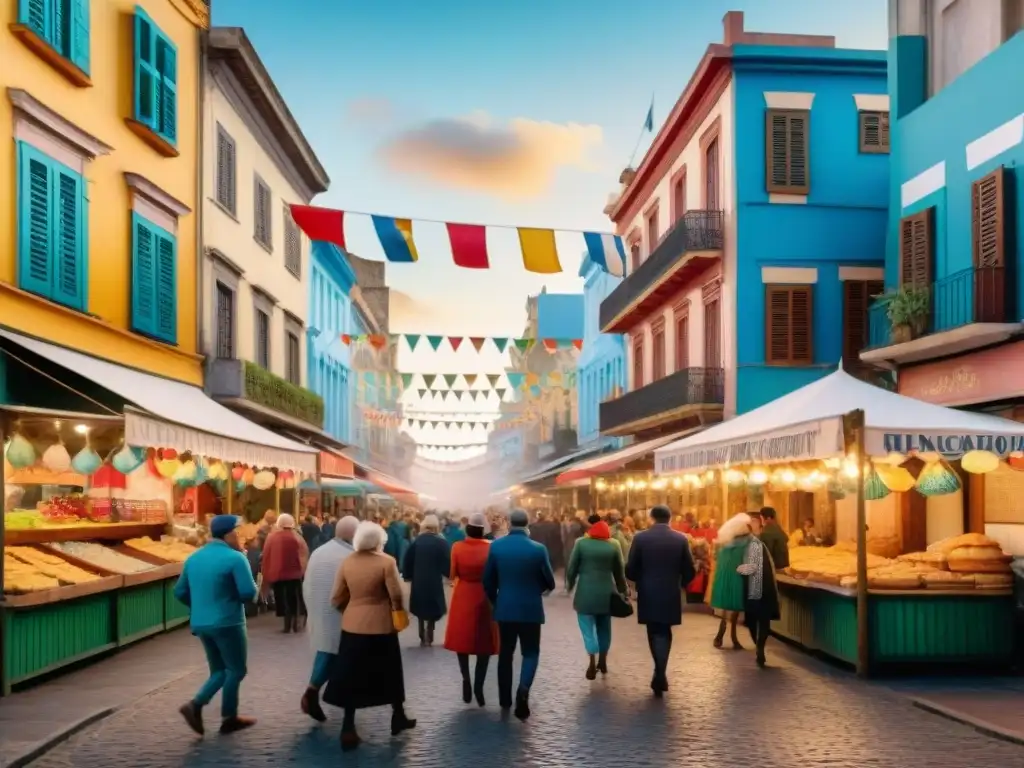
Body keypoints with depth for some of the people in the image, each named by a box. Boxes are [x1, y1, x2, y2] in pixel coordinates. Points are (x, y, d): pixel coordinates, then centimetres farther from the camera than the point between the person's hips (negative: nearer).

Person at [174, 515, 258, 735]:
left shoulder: (193, 557, 7)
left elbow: (180, 592, 12)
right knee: (236, 670, 9)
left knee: (219, 671, 18)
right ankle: (229, 718, 14)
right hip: (227, 623, -7)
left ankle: (195, 705, 0)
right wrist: (245, 592, 4)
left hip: (201, 623, 7)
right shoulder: (235, 558, -15)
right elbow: (249, 593, -19)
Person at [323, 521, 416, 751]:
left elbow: (336, 599, 1)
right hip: (380, 625, -3)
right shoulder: (386, 561, -13)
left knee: (352, 676, 8)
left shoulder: (347, 562, -1)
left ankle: (348, 729, 4)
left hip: (352, 625, 3)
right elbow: (396, 594, -15)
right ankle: (398, 717, 32)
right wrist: (397, 611, 5)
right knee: (388, 673, 15)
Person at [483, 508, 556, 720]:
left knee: (505, 653, 16)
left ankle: (505, 699, 23)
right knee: (530, 653, 8)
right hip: (530, 609, -2)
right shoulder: (538, 549, -12)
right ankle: (523, 689, -17)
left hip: (505, 608, 2)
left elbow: (488, 580, 0)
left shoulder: (496, 546, -6)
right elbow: (550, 583, -3)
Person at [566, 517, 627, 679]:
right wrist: (622, 591, 18)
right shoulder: (613, 546, 1)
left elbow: (572, 568, -2)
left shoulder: (581, 543, -4)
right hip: (606, 592, 3)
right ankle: (602, 662, 23)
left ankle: (593, 663, -12)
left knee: (588, 627, 0)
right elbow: (619, 572, 7)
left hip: (585, 592, -3)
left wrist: (569, 585, 12)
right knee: (604, 627, 16)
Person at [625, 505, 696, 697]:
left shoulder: (640, 538, -6)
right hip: (670, 595, 1)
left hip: (647, 595, 0)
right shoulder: (681, 539, -3)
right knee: (664, 633, 10)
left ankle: (660, 674, 17)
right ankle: (660, 675, 0)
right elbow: (689, 571, -1)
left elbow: (630, 569, -4)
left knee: (654, 633, 14)